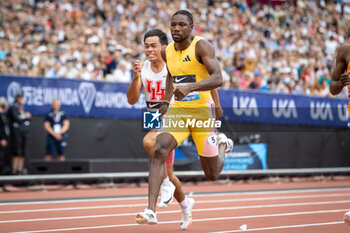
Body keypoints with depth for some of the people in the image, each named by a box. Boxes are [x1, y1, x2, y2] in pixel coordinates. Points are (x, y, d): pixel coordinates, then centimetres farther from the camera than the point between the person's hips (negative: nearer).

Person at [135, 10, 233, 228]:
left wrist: (190, 87, -39)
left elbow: (217, 79, -25)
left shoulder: (202, 46, -13)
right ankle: (151, 211, -30)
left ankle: (221, 143, 41)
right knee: (160, 151, -25)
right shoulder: (167, 52, 5)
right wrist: (166, 101, 15)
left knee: (212, 174, 6)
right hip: (177, 110, 4)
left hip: (202, 111, -4)